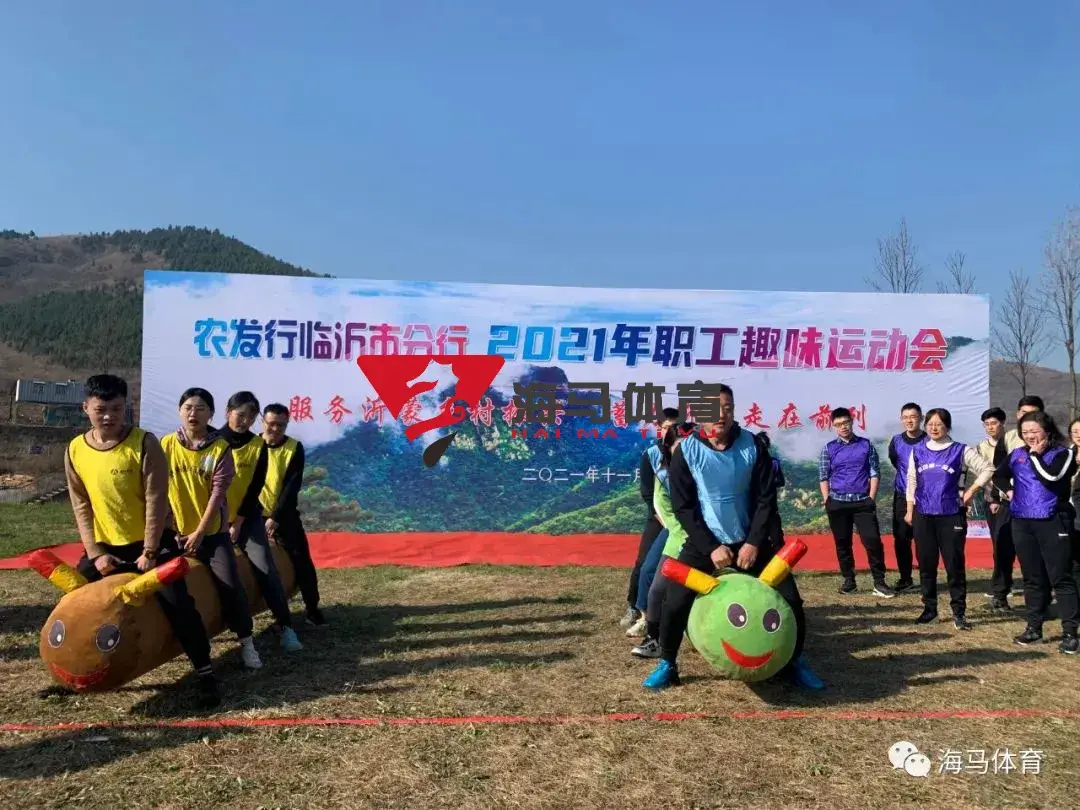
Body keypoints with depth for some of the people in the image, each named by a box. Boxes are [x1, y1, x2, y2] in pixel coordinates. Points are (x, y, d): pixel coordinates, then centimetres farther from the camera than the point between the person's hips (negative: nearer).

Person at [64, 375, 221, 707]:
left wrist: (150, 551, -14)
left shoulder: (145, 443, -14)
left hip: (150, 543, -4)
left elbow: (156, 500, -14)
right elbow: (81, 506, 2)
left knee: (178, 602, -15)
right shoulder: (75, 450, -2)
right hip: (105, 546, 4)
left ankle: (204, 673, -2)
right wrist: (95, 552, -5)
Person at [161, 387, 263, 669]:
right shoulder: (167, 444, -1)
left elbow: (218, 492, -10)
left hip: (213, 531, -2)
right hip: (177, 531, 2)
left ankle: (246, 642, 3)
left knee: (231, 585, -8)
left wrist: (200, 532, -14)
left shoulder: (220, 448, -7)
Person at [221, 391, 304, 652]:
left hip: (248, 516, 0)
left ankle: (286, 627, -9)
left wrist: (239, 522, -9)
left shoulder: (258, 446, -1)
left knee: (266, 569, -10)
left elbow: (255, 488, -4)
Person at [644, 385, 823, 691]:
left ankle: (794, 662, 25)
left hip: (750, 541, 2)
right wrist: (711, 547, -14)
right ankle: (667, 664, 12)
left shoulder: (753, 446, -7)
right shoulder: (686, 451, -11)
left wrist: (753, 543, -13)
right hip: (704, 543, -1)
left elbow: (766, 499, -3)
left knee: (789, 599, -1)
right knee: (674, 602, -12)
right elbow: (682, 507, -8)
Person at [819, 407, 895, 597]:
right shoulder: (829, 449, 5)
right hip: (838, 503, 1)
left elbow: (874, 473, 4)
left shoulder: (866, 445, 5)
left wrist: (871, 498, -4)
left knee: (873, 541, -8)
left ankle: (879, 582, 1)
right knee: (842, 544, 6)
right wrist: (827, 502, -2)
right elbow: (823, 477, 6)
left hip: (863, 502, -1)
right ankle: (848, 580, 17)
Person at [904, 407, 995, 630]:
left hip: (951, 516, -3)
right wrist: (910, 510, 11)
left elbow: (988, 469, 3)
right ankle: (929, 608, 19)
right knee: (926, 564, 8)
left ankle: (959, 612, 8)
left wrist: (971, 490, -3)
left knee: (954, 565, -1)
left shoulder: (960, 451, -2)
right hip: (923, 516, 3)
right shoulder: (918, 451, 7)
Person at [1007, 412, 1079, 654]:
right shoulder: (1017, 454, 10)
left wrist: (1035, 454, -11)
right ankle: (1034, 627, 21)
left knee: (1060, 577, -4)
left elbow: (1050, 477, -22)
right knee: (1032, 578, 12)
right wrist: (1008, 490, 14)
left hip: (1053, 522, -5)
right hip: (1022, 523, 5)